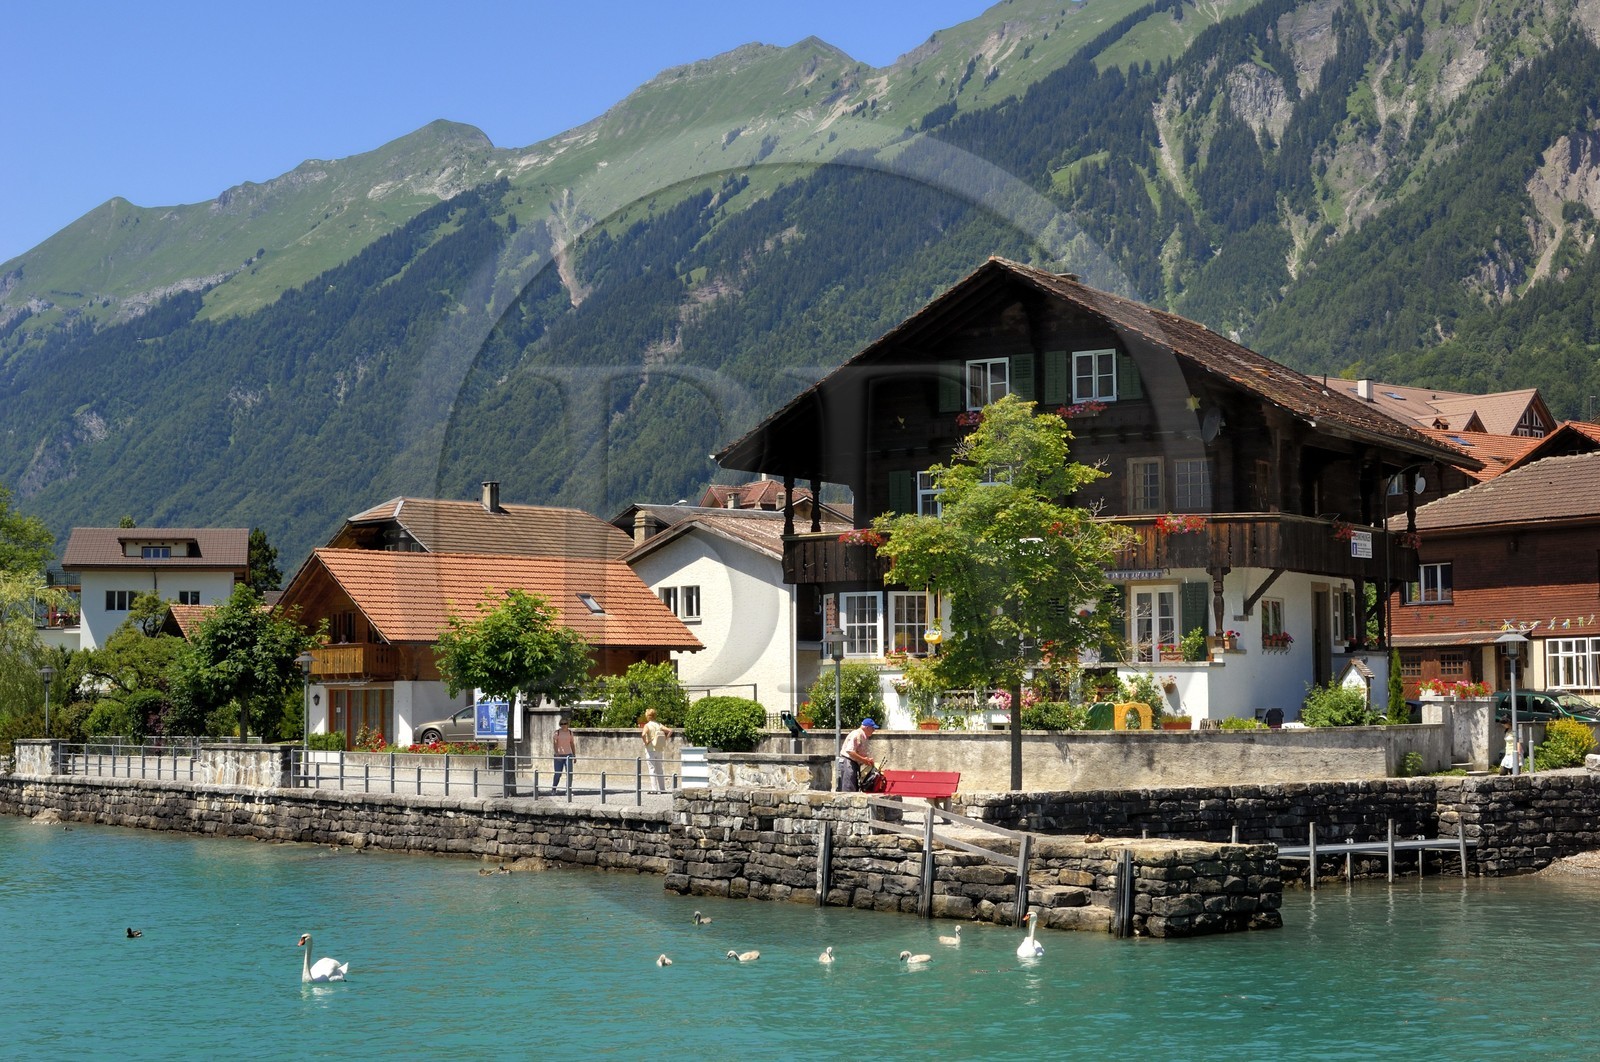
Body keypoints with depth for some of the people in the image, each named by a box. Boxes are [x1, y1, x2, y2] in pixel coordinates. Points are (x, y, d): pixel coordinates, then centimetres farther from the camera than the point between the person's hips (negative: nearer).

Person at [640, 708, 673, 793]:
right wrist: (664, 739, 2)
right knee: (659, 769, 13)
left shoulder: (647, 725, -10)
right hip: (659, 750, 5)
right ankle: (662, 788, 15)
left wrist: (645, 742, -13)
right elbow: (670, 731, -4)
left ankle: (654, 789, -6)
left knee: (652, 769, -1)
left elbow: (643, 735, -28)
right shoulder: (659, 725, 4)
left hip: (650, 750, -5)